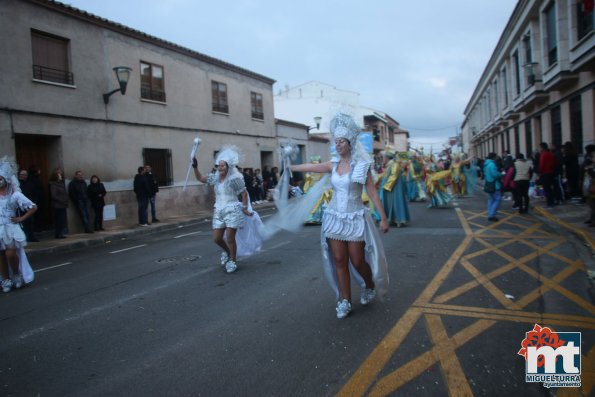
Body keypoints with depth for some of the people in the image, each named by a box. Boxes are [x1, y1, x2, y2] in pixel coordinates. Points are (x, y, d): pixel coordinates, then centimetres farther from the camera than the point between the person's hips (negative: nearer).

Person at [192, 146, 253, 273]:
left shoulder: (235, 178, -11)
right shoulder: (215, 177, 6)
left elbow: (244, 193, -6)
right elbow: (200, 178, 12)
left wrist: (245, 209, -6)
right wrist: (195, 166, -2)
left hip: (232, 210, -6)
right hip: (218, 211, 6)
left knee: (230, 238, -3)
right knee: (216, 238, 6)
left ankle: (233, 261, 16)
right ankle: (227, 251, 37)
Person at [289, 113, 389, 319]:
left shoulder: (361, 166, -6)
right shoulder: (333, 164, 4)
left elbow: (373, 193, -6)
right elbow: (310, 167, 16)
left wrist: (383, 218, -9)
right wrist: (289, 167, 24)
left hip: (355, 219, -3)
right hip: (335, 218, 4)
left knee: (357, 261, 1)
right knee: (339, 261, 4)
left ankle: (370, 286, 32)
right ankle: (344, 300, 17)